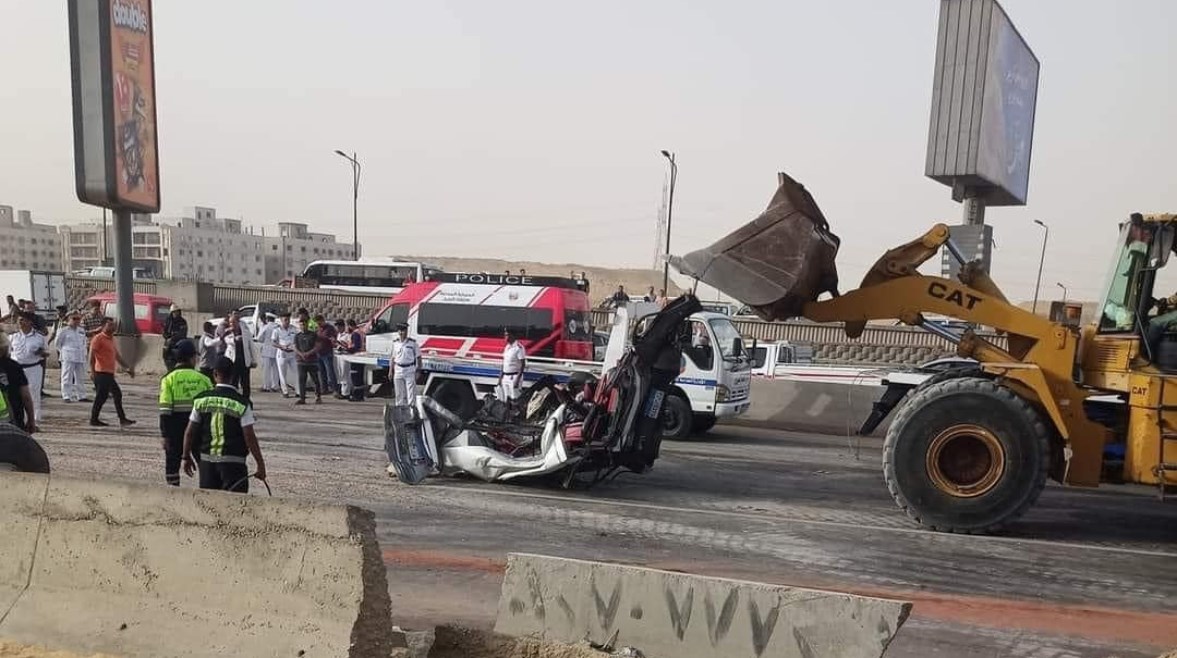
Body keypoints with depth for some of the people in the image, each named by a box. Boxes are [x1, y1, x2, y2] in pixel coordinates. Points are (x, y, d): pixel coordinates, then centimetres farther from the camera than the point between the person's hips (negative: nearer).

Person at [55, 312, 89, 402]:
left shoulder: (82, 330, 12)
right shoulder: (63, 330, -4)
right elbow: (57, 343, 3)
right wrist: (63, 351, 4)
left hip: (81, 357, 6)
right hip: (68, 358, -6)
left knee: (80, 378, 9)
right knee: (67, 377, -5)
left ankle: (81, 396, 14)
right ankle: (67, 396, -2)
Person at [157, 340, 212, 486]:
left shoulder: (169, 378, -4)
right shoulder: (203, 379, 1)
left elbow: (165, 410, -9)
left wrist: (164, 435, -6)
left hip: (176, 427, -1)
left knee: (172, 463, 10)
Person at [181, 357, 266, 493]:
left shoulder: (201, 400, 0)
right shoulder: (241, 403, -10)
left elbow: (189, 432, 4)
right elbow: (250, 437, -13)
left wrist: (187, 457, 17)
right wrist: (260, 464, -7)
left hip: (207, 460, 4)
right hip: (233, 462, -4)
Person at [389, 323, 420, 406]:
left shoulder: (412, 343, -4)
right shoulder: (395, 343, 7)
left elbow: (418, 357, -1)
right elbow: (393, 358, 15)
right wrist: (391, 371, 11)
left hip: (410, 371, -4)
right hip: (398, 371, 4)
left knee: (411, 394, -5)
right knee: (399, 394, 9)